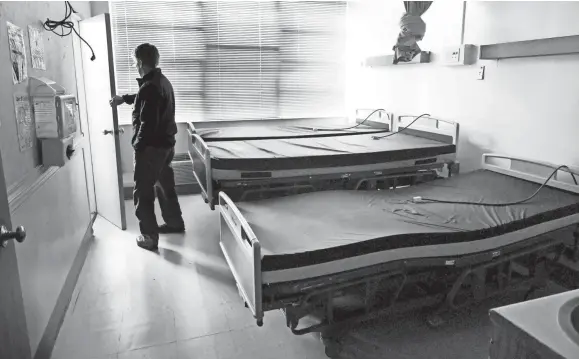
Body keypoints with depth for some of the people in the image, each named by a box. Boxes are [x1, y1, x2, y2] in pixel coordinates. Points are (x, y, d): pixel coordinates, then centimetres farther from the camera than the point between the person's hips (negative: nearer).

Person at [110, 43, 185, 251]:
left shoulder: (149, 87, -22)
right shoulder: (162, 81, 9)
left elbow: (147, 124, -25)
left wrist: (137, 148, -15)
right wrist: (124, 99, 38)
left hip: (152, 147, -10)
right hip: (166, 144, 10)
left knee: (143, 193, 2)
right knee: (165, 185, 23)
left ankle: (150, 237, 10)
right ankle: (175, 223, 37)